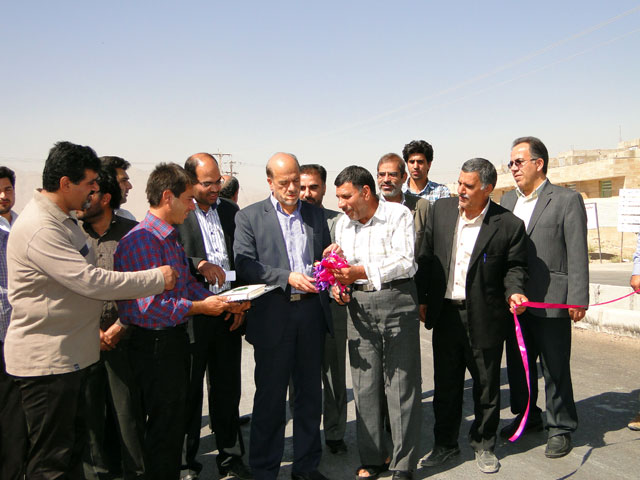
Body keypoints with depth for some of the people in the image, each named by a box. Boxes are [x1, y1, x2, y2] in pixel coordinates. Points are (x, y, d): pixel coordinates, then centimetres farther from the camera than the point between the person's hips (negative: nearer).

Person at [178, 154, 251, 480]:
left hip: (228, 314, 4)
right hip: (191, 314, -4)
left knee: (227, 390, 13)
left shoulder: (231, 211, 10)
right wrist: (200, 265, -26)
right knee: (189, 391, 8)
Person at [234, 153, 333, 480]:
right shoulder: (249, 217, 0)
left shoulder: (316, 214, 12)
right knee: (270, 397, 6)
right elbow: (244, 265, -10)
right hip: (273, 316, -3)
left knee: (310, 393, 13)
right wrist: (287, 276, -20)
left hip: (311, 313, 4)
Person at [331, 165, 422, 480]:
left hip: (397, 301, -5)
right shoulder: (342, 224, 13)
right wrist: (338, 286, -1)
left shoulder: (398, 215, -4)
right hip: (360, 307, 5)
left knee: (401, 384, 0)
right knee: (365, 386, 7)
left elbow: (405, 261, -14)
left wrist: (362, 272, -22)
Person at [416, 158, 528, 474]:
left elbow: (514, 267, 0)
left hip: (484, 318, -3)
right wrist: (421, 299, 6)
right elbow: (426, 257, 6)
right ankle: (445, 443, 33)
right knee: (445, 384, 15)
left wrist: (513, 292, -20)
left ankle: (484, 444, 34)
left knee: (486, 386, 13)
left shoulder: (509, 224, -11)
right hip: (445, 314, 3)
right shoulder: (441, 209, 0)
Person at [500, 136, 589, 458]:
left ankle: (560, 428, 22)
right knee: (518, 363, 16)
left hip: (551, 301, -6)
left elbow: (577, 254, -9)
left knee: (554, 367, 5)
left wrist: (578, 299, -13)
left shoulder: (567, 200, -5)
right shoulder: (508, 200, 11)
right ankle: (527, 416, 35)